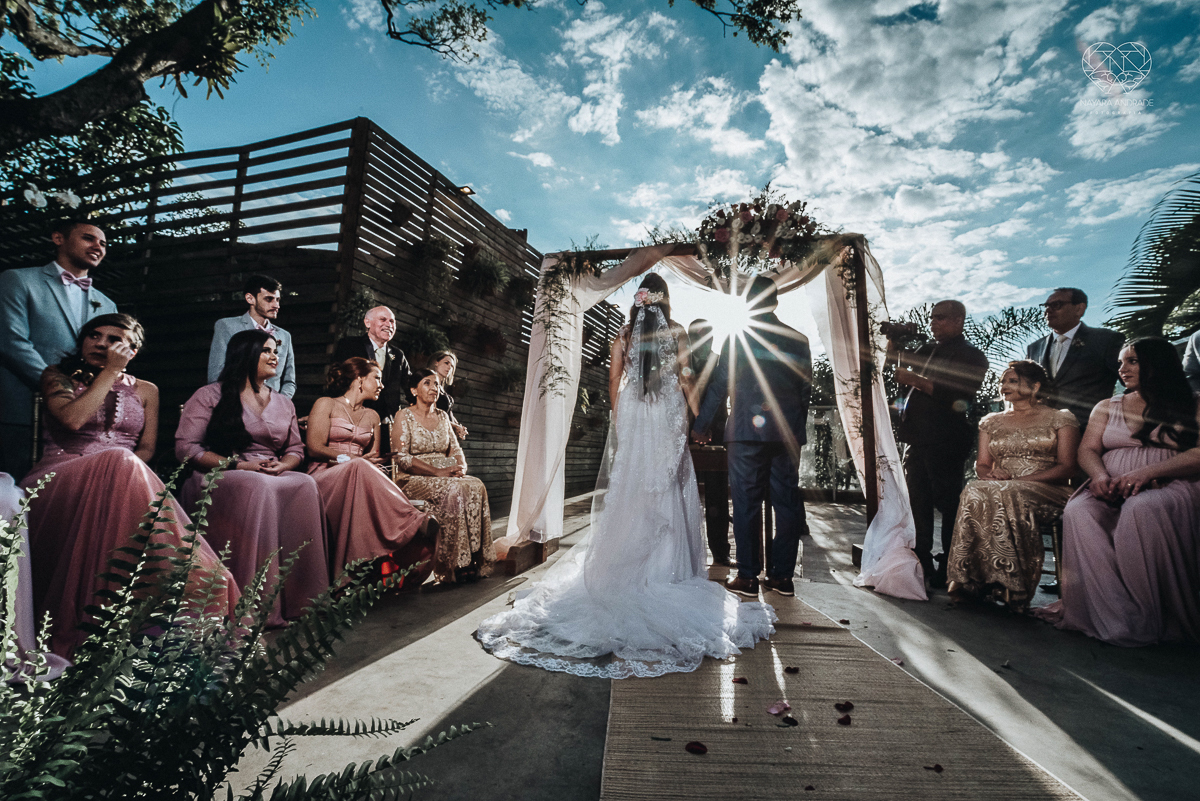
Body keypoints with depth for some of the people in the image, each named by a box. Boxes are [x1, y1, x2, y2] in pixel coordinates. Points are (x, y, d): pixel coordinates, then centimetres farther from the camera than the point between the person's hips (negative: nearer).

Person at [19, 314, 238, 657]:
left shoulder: (146, 391, 17)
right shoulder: (58, 377, 13)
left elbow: (146, 449, 10)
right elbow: (72, 419, -9)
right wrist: (110, 371, -4)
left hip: (122, 476, 2)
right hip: (60, 479, -2)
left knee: (123, 466, -36)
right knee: (119, 464, -35)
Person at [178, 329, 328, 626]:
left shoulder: (283, 403, 21)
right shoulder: (210, 396, 7)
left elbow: (295, 449, 19)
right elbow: (186, 447, -2)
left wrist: (281, 465, -7)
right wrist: (239, 465, -14)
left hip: (275, 477, 4)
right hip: (219, 478, -3)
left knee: (305, 485, -31)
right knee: (259, 487, -38)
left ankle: (300, 595, -29)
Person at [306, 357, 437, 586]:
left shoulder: (372, 416, 24)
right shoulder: (326, 404, 9)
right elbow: (315, 447, -4)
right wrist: (349, 460, -15)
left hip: (360, 478, 4)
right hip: (324, 477, -4)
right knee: (360, 468, -38)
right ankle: (415, 522, -47)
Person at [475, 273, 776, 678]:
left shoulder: (624, 333, 5)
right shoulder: (677, 332, -1)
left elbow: (613, 379, 4)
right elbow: (685, 377, -3)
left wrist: (619, 415, 13)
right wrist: (695, 413, 7)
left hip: (631, 415, 2)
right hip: (668, 417, -2)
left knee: (630, 488, 8)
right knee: (668, 492, 4)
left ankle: (626, 565, 15)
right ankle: (668, 566, 8)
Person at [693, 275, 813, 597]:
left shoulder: (738, 337, -1)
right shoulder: (798, 339, 9)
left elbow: (719, 385, -1)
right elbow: (805, 389, 11)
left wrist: (701, 425, 8)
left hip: (747, 430, -3)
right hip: (788, 432, 4)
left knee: (747, 504, 2)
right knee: (787, 502, 8)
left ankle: (748, 576, 7)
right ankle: (783, 576, 15)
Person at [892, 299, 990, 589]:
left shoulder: (971, 356, -3)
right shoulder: (928, 349, 18)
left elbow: (959, 399, -16)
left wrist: (917, 381, -20)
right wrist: (895, 348, 8)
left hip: (945, 442, -7)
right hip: (918, 438, 7)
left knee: (948, 503, -1)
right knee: (919, 502, 11)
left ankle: (948, 569, 10)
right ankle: (921, 565, 21)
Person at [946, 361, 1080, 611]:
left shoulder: (1060, 419, 10)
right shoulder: (991, 422, 21)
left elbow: (1066, 467, -1)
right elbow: (981, 465, 17)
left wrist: (1017, 480, -16)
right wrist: (991, 474, -9)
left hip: (1046, 492, -3)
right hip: (1000, 488, 3)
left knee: (1005, 496, -39)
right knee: (976, 493, -35)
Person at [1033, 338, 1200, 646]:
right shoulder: (1107, 407, 21)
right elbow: (1087, 450, 11)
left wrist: (1146, 472, -19)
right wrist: (1100, 475, -11)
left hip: (1171, 486, -2)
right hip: (1111, 491, 3)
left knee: (1140, 510, -39)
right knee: (1077, 512, -32)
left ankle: (1148, 616, -29)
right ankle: (1118, 617, -33)